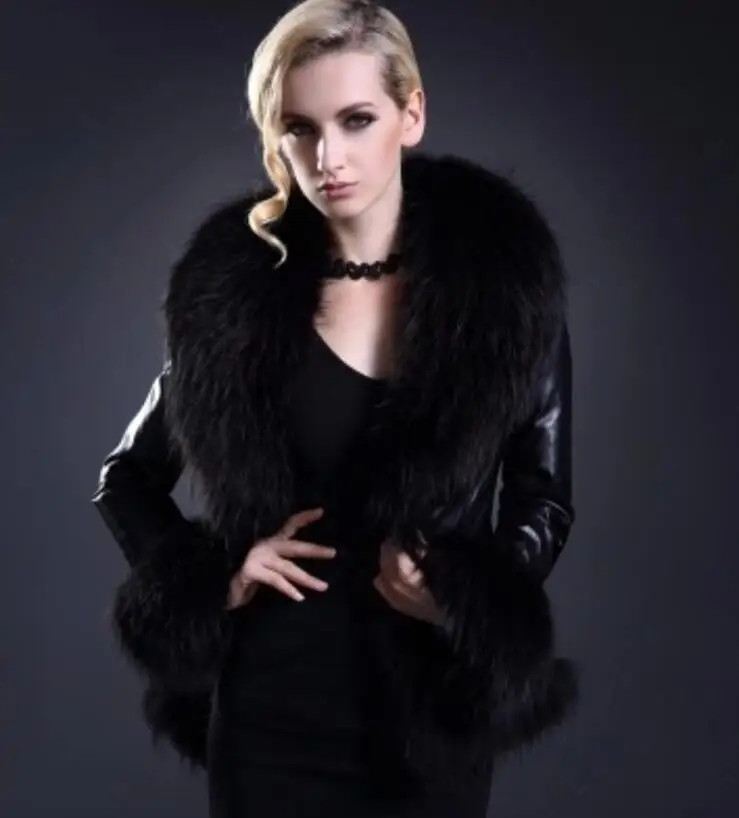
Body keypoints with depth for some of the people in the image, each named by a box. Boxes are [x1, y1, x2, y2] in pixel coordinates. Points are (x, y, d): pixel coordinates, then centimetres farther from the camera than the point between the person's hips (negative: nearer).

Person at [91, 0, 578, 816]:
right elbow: (124, 480, 7)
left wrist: (470, 596, -15)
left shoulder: (505, 274, -7)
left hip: (434, 709, 1)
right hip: (272, 710, 0)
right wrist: (215, 577, -8)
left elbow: (545, 497, 2)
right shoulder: (233, 286, -6)